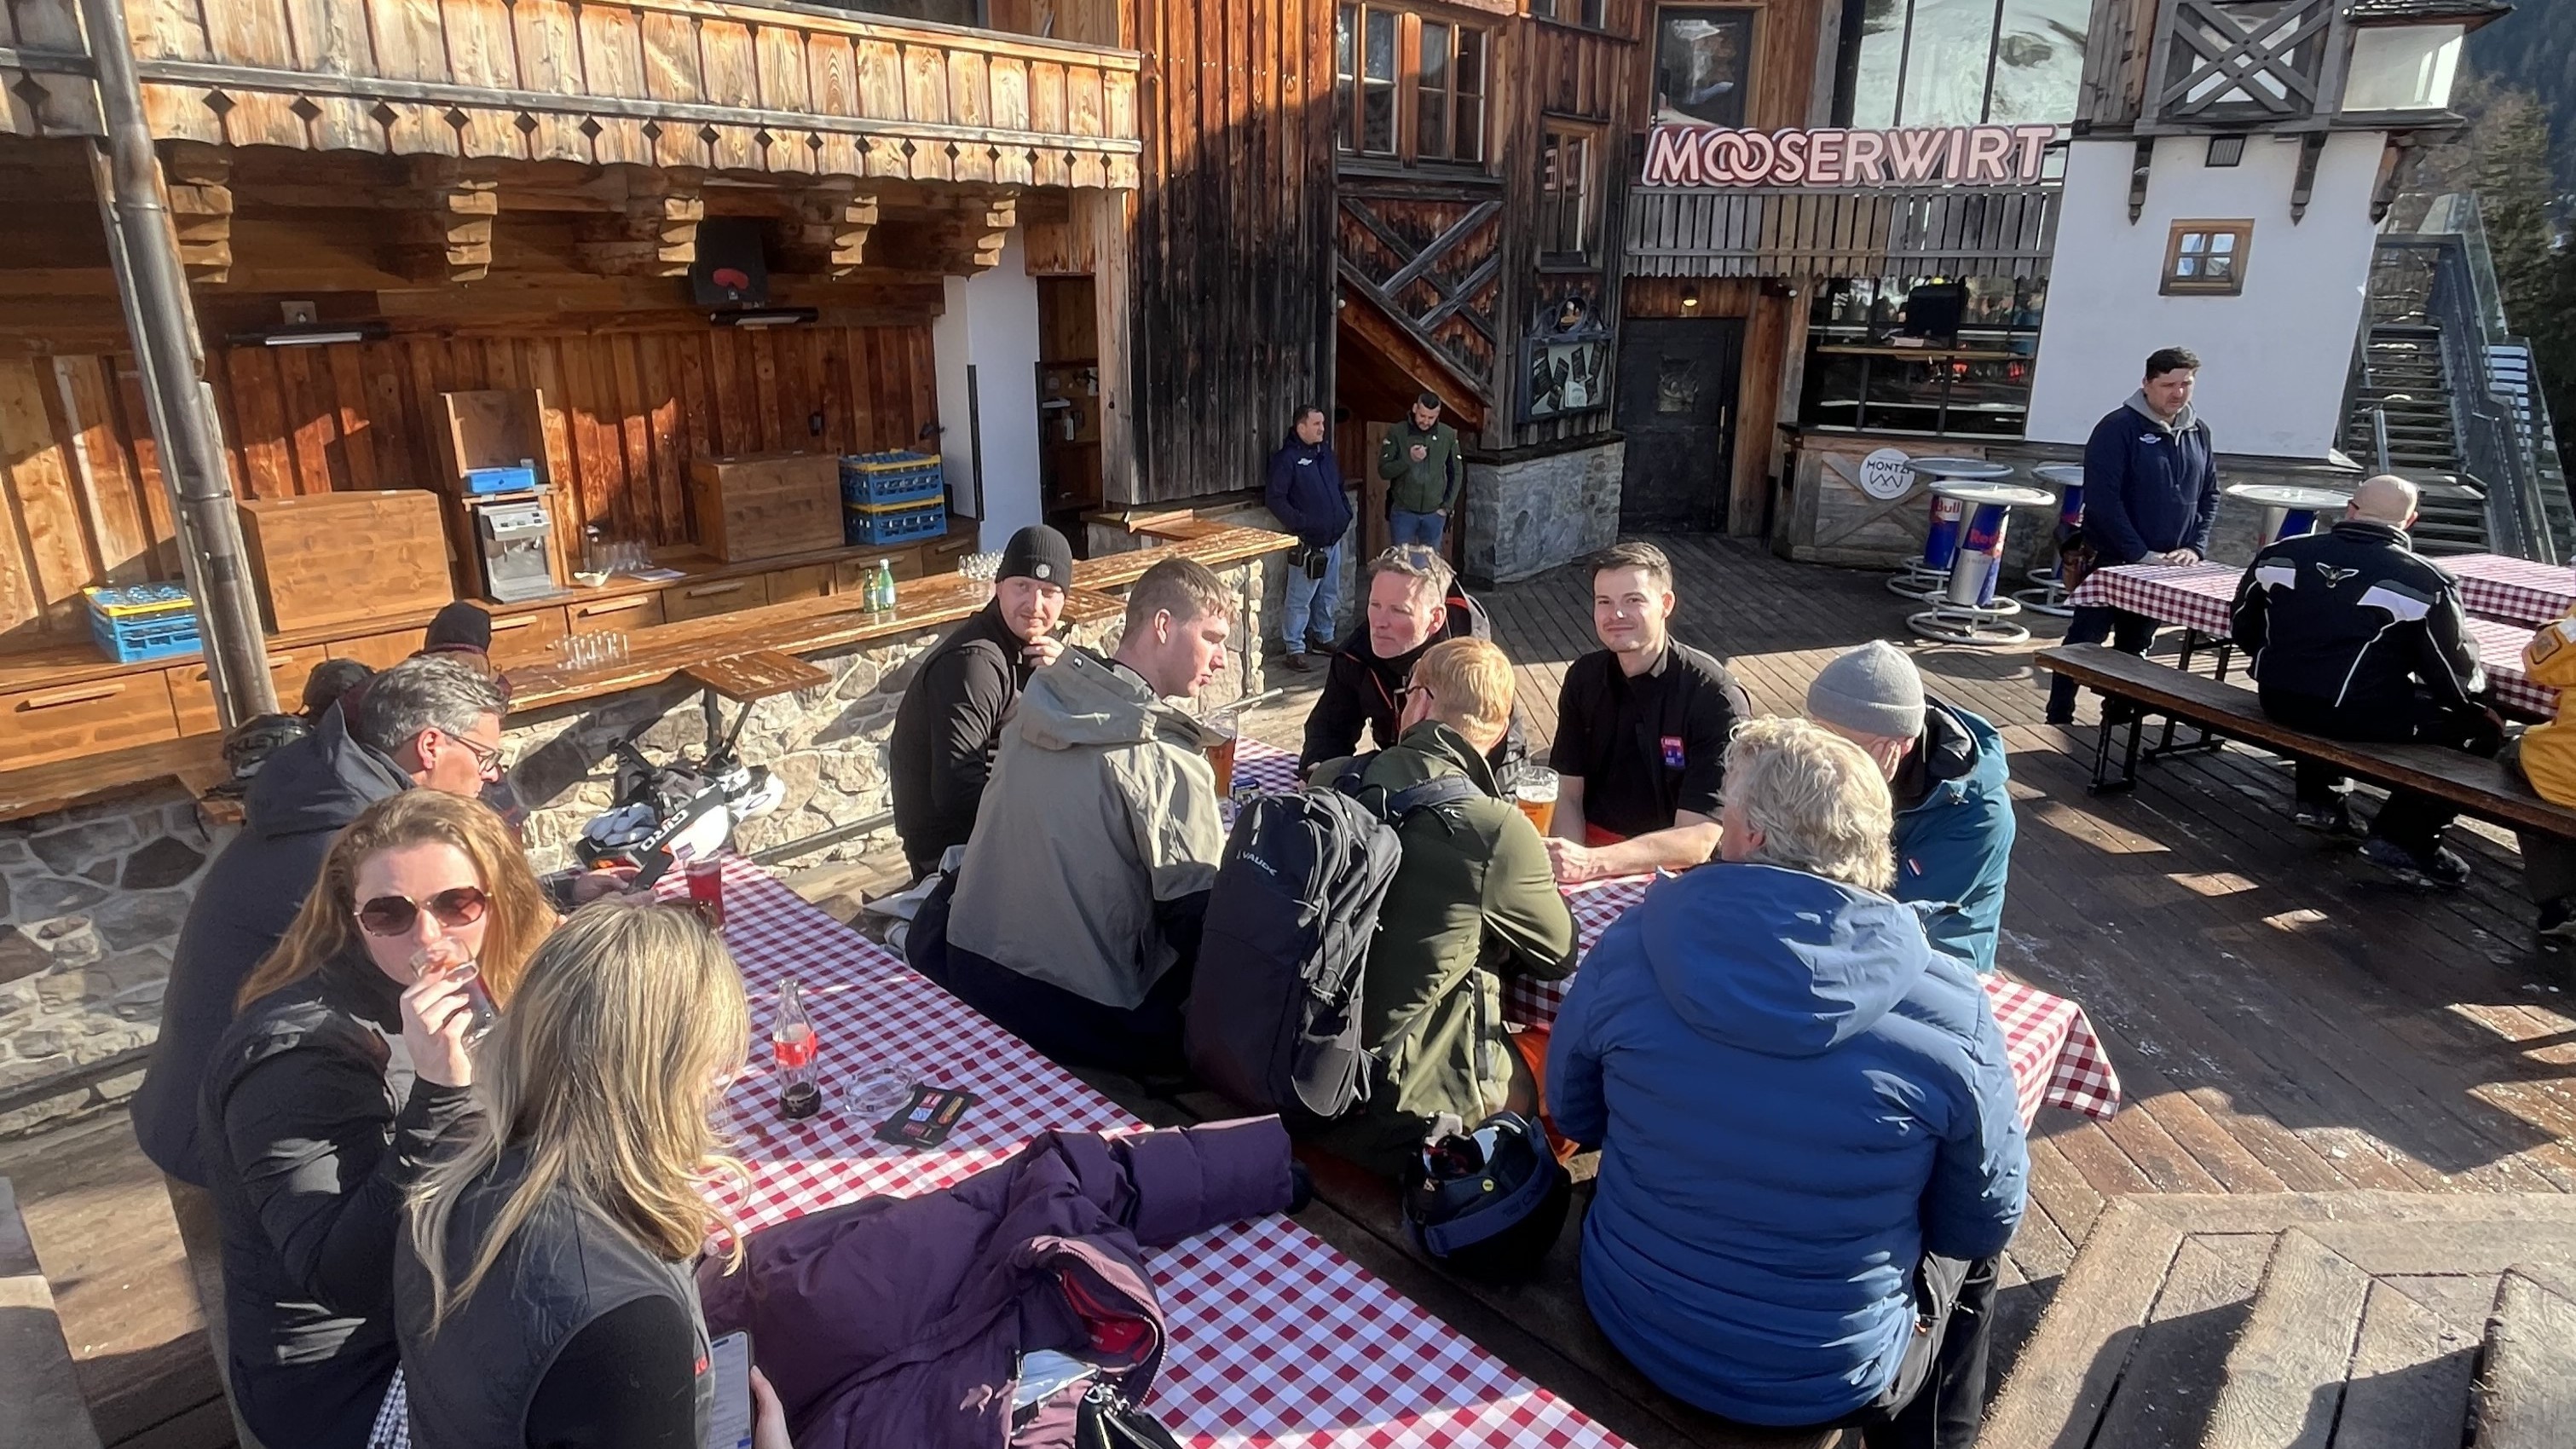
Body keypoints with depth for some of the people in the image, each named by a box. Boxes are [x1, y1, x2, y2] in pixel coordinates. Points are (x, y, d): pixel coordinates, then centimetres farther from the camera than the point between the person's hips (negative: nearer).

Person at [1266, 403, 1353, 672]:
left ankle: (1323, 638, 32)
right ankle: (1296, 649, 3)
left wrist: (1346, 515, 10)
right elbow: (1274, 498, -15)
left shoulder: (1326, 454, 13)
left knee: (1328, 596, 17)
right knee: (1299, 599, -3)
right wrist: (1299, 524, -20)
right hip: (1307, 544, -8)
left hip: (1333, 540, 8)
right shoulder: (1287, 458, -11)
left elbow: (1339, 489, 25)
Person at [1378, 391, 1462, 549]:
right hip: (1403, 512, -2)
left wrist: (1447, 506, 3)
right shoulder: (1397, 433, -6)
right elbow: (1383, 471, -8)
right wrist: (1409, 459, -23)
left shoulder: (1448, 435, 0)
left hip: (1434, 514, 2)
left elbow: (1457, 473, 8)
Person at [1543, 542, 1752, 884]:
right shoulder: (1584, 678, 2)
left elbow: (1697, 841, -19)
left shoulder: (1717, 698, -14)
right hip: (1591, 845, 4)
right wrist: (1570, 859, -19)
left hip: (1673, 868, -4)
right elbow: (1567, 793, 4)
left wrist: (1591, 863, -32)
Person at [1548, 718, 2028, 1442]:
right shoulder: (1950, 1011, -22)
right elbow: (1988, 1219, -6)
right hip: (1828, 1381, -1)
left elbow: (1573, 1115, -1)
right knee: (1971, 1248, 27)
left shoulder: (1630, 947, -18)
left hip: (1629, 1322, 1)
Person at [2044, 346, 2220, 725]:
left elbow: (2209, 494, 14)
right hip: (2109, 562, -6)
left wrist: (2195, 547, -1)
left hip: (2163, 569, 6)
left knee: (2134, 650, 13)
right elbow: (2102, 498, -18)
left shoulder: (2198, 432, 8)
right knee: (2084, 644, 0)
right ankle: (2058, 721, 6)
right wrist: (2140, 554, -19)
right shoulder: (2118, 427, -12)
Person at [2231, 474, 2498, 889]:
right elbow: (2459, 678, -4)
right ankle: (2405, 837, 8)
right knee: (2481, 728, 13)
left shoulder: (2280, 554, 0)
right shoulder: (2425, 583, -11)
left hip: (2279, 702, 5)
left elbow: (2245, 630, 14)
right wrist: (2476, 679, 20)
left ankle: (2318, 798, 38)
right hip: (2363, 718, -5)